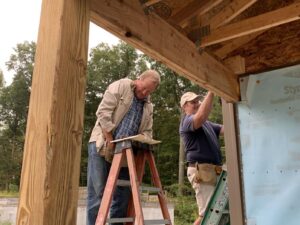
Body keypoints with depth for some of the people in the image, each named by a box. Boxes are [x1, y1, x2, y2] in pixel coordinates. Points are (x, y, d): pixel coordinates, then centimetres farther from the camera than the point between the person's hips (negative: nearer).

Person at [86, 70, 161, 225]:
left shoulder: (148, 106, 14)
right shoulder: (120, 86, -3)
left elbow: (147, 132, 14)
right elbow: (103, 112, -12)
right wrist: (110, 141, -14)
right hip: (102, 145, -6)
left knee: (123, 193, 6)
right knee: (98, 192, -6)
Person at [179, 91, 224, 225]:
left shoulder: (207, 124, 27)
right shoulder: (187, 120, -4)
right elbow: (201, 116, -27)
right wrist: (211, 91, -27)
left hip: (211, 170, 9)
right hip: (201, 170, -9)